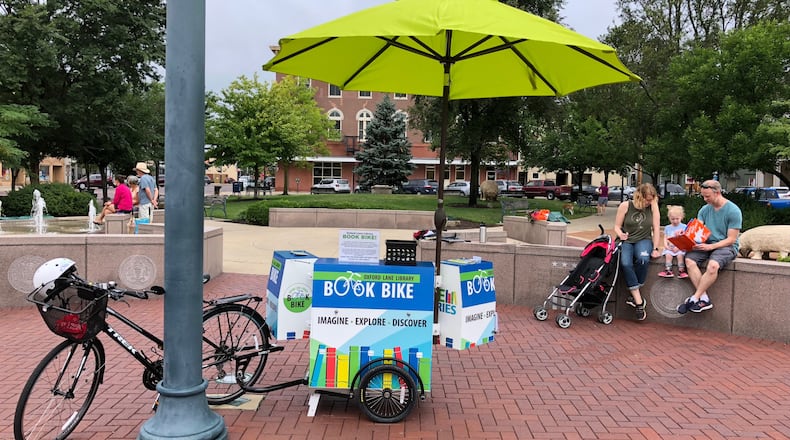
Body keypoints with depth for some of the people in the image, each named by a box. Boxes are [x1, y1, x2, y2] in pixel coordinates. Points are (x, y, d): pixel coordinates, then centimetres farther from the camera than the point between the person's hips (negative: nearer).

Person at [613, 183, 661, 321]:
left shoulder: (653, 207, 2)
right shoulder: (625, 206, -1)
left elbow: (656, 229, 0)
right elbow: (617, 226, 3)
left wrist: (655, 249, -6)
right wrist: (620, 234, -20)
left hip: (644, 240, 0)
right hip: (626, 241, 0)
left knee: (643, 259, -35)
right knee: (625, 263, -32)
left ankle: (635, 293, -16)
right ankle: (639, 301, -27)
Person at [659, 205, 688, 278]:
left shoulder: (684, 227, 4)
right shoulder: (667, 228, 15)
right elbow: (665, 238, 14)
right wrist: (666, 245, -7)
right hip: (670, 248, 2)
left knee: (680, 255, -31)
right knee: (668, 254, -27)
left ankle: (681, 271, -24)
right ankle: (668, 271, -24)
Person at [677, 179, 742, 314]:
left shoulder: (733, 211, -8)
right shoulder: (704, 210, 10)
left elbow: (731, 239, -11)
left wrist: (711, 246, -23)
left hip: (726, 246, -6)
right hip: (707, 244, 6)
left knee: (713, 265, -37)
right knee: (689, 259, -25)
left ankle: (694, 298, -24)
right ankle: (704, 299, -26)